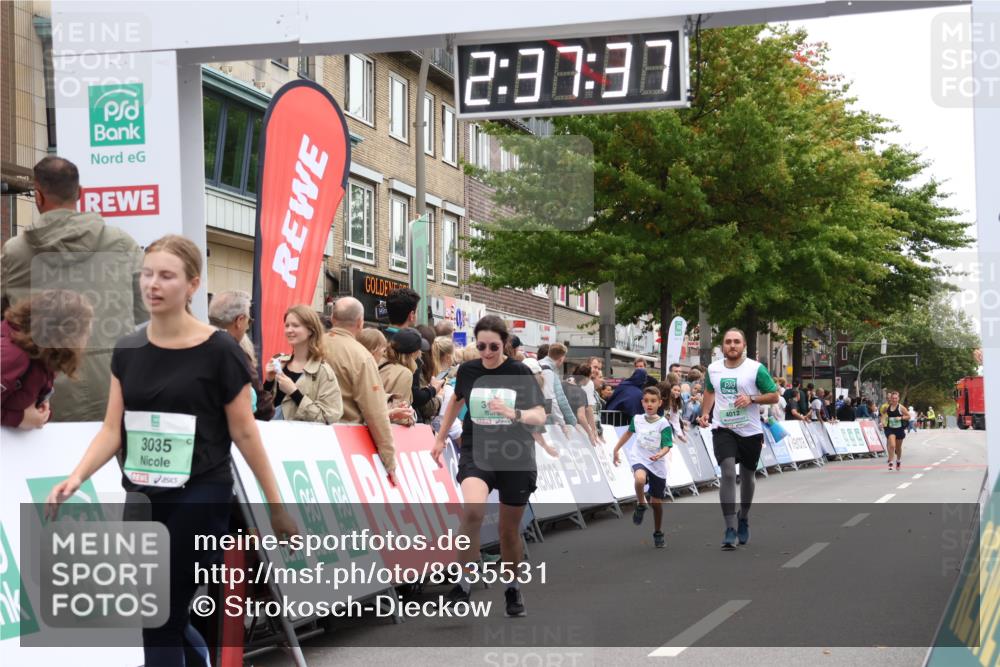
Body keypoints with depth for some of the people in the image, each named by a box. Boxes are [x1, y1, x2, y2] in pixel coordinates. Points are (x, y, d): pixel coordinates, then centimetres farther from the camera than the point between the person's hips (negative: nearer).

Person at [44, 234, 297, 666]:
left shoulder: (218, 351, -8)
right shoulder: (127, 350, 6)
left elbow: (244, 433, -4)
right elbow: (113, 429, 5)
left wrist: (276, 506, -2)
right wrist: (78, 476, -13)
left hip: (199, 498, -5)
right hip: (142, 499, 6)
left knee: (162, 619, -4)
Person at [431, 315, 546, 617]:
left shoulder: (519, 372, -6)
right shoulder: (467, 371, 1)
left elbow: (540, 415, -10)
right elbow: (457, 400, 21)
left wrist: (513, 414, -30)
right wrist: (441, 438, 24)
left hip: (515, 456, 0)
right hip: (476, 452, 0)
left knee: (509, 530, 8)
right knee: (472, 509, -29)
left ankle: (512, 587, 33)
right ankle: (465, 581, -15)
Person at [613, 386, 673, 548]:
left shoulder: (663, 423, -10)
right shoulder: (637, 419, 1)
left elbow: (667, 446, -15)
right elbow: (628, 432, 21)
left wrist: (660, 454, -36)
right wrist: (616, 449, 25)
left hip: (657, 465, -1)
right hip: (639, 459, 1)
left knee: (657, 502, 8)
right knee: (640, 479, -36)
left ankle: (658, 534, 30)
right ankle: (640, 505, -7)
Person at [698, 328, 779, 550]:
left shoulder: (756, 369, -6)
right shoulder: (713, 369, 4)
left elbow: (774, 396, -4)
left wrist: (751, 399, -19)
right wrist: (705, 413, 9)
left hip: (750, 432, 0)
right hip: (723, 429, 0)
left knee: (747, 477, 13)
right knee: (728, 472, -17)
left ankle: (744, 518, 40)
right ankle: (730, 529, -18)